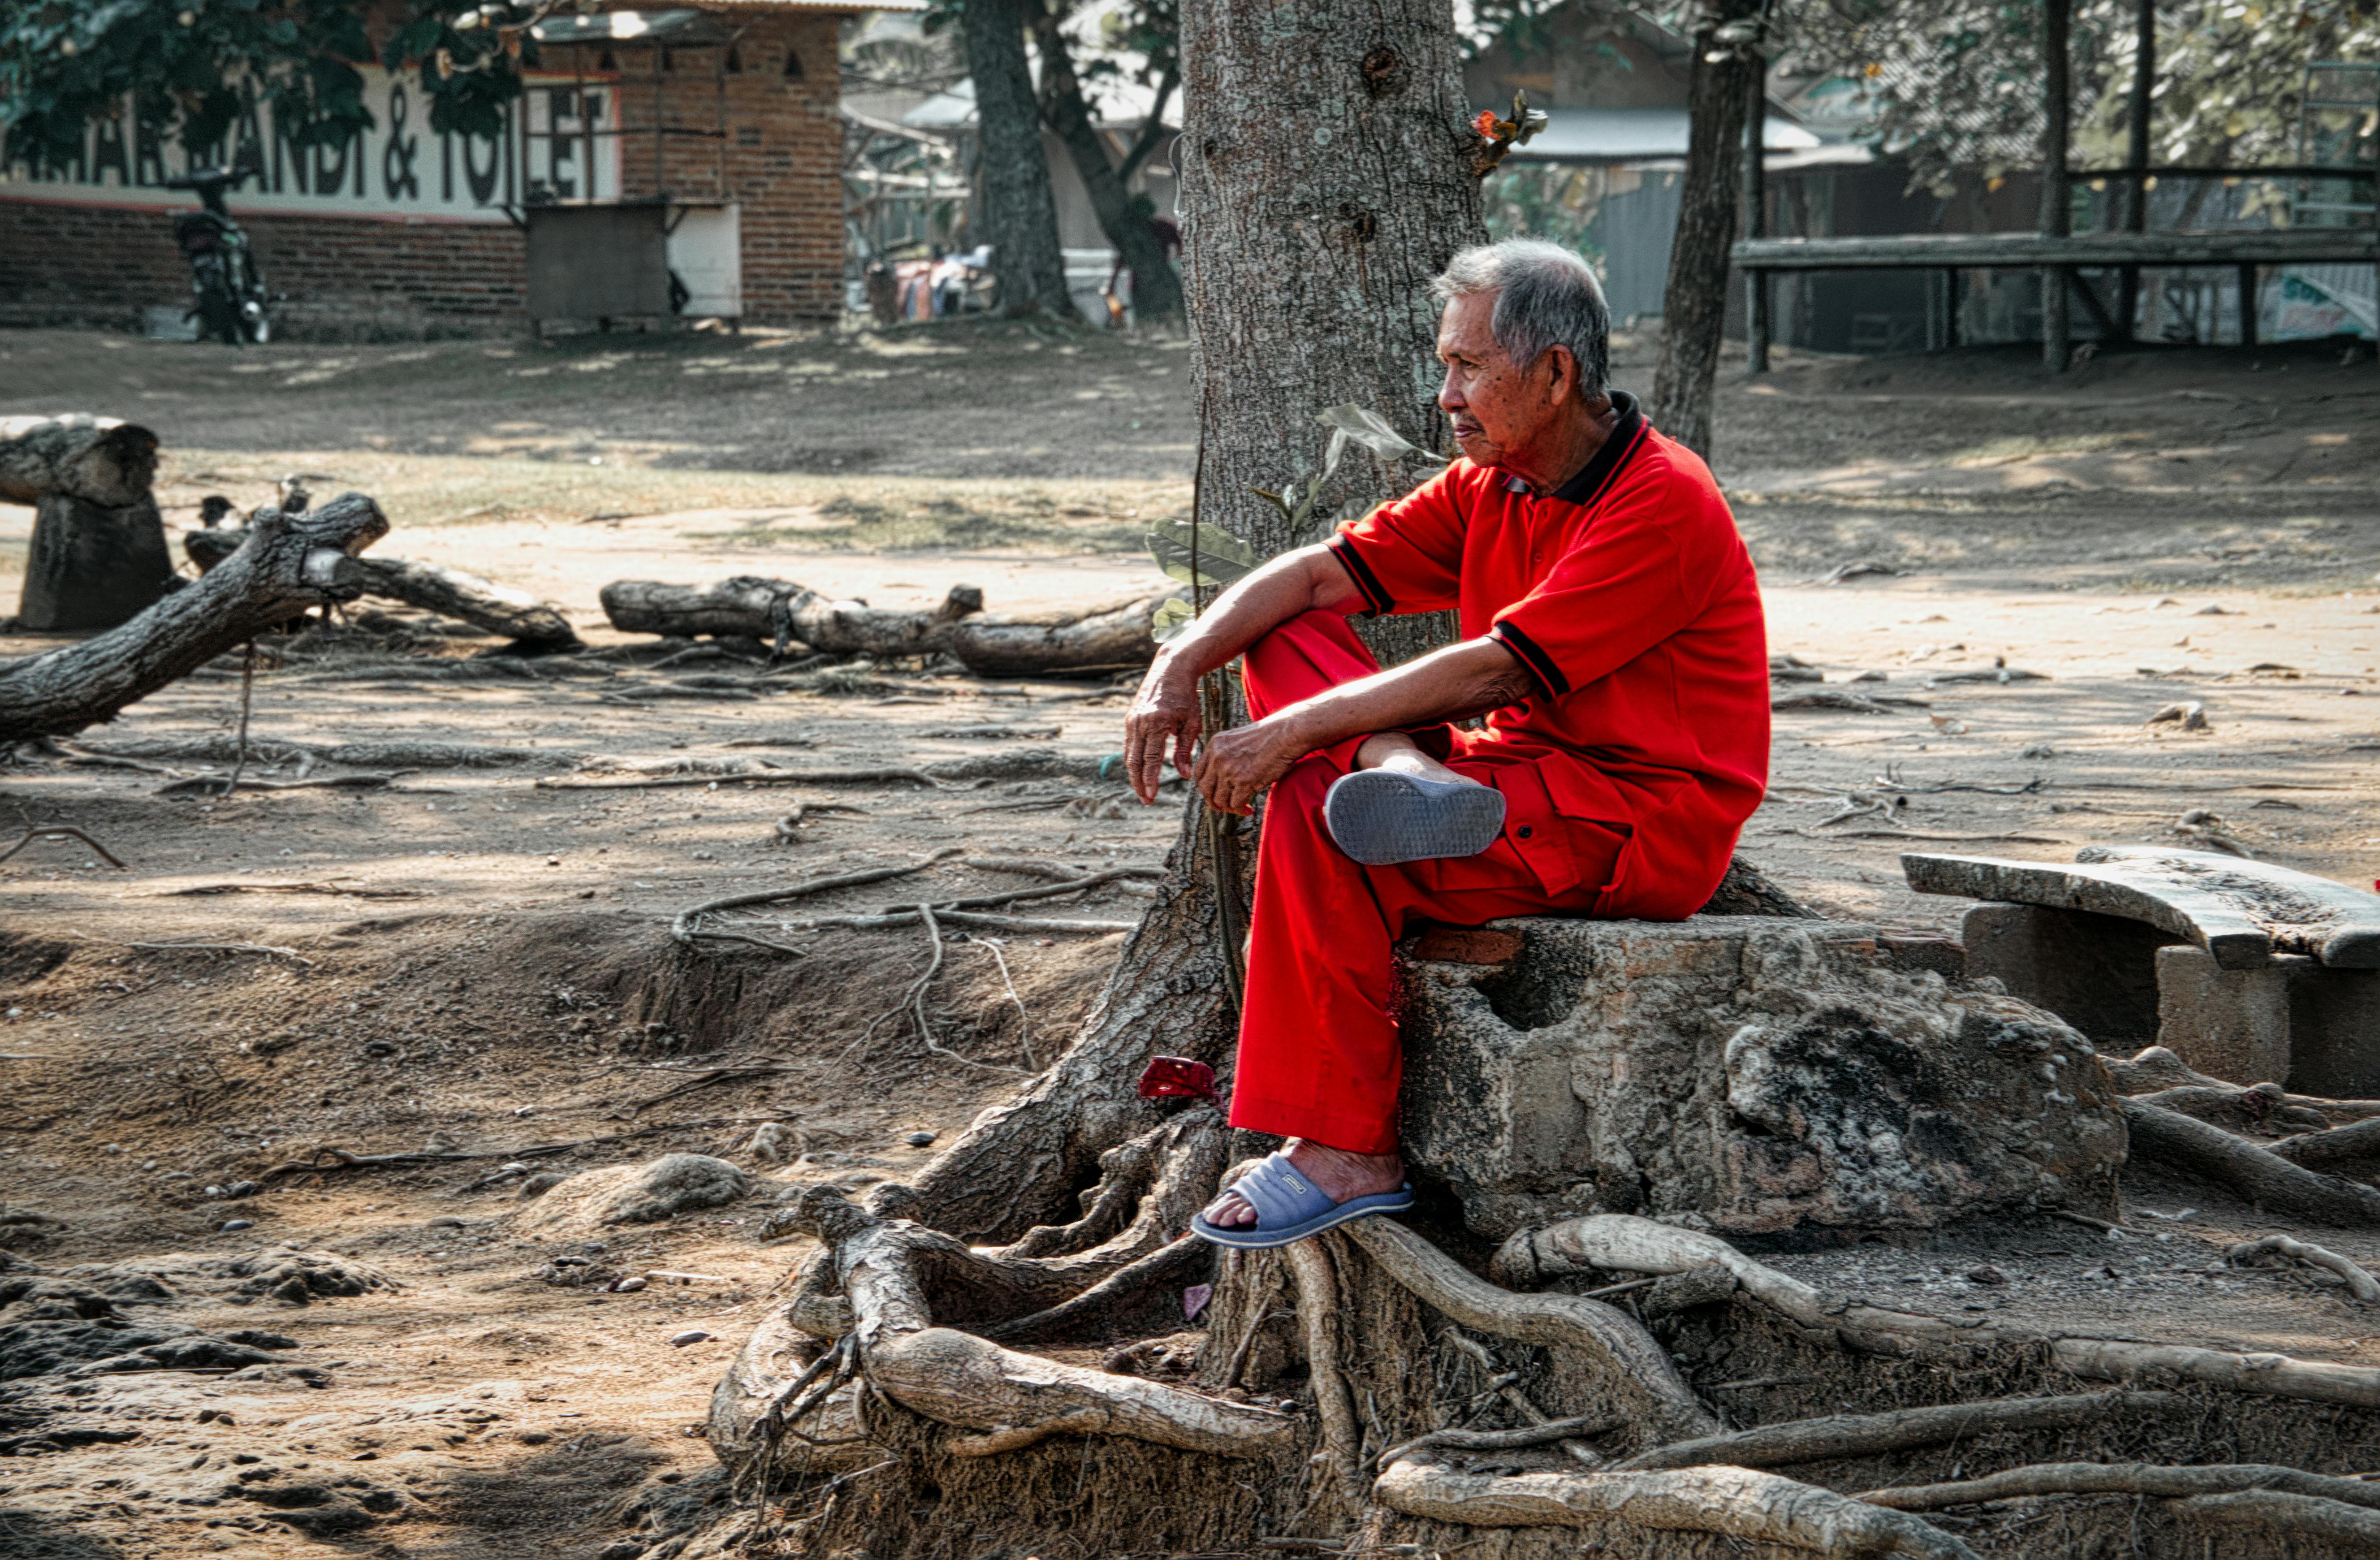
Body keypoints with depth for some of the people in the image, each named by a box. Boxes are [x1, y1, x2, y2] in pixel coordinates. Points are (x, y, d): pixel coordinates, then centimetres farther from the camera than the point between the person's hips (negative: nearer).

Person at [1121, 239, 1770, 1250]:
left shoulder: (1664, 504, -18)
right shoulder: (1489, 488, 8)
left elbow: (1499, 673, -24)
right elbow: (1321, 573, 5)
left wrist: (1291, 733, -24)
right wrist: (1180, 666, -13)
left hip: (1642, 826, -9)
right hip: (1525, 777, 9)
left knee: (1319, 823, -27)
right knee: (1285, 644, 1)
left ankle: (1346, 1154, -22)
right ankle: (1404, 774, -29)